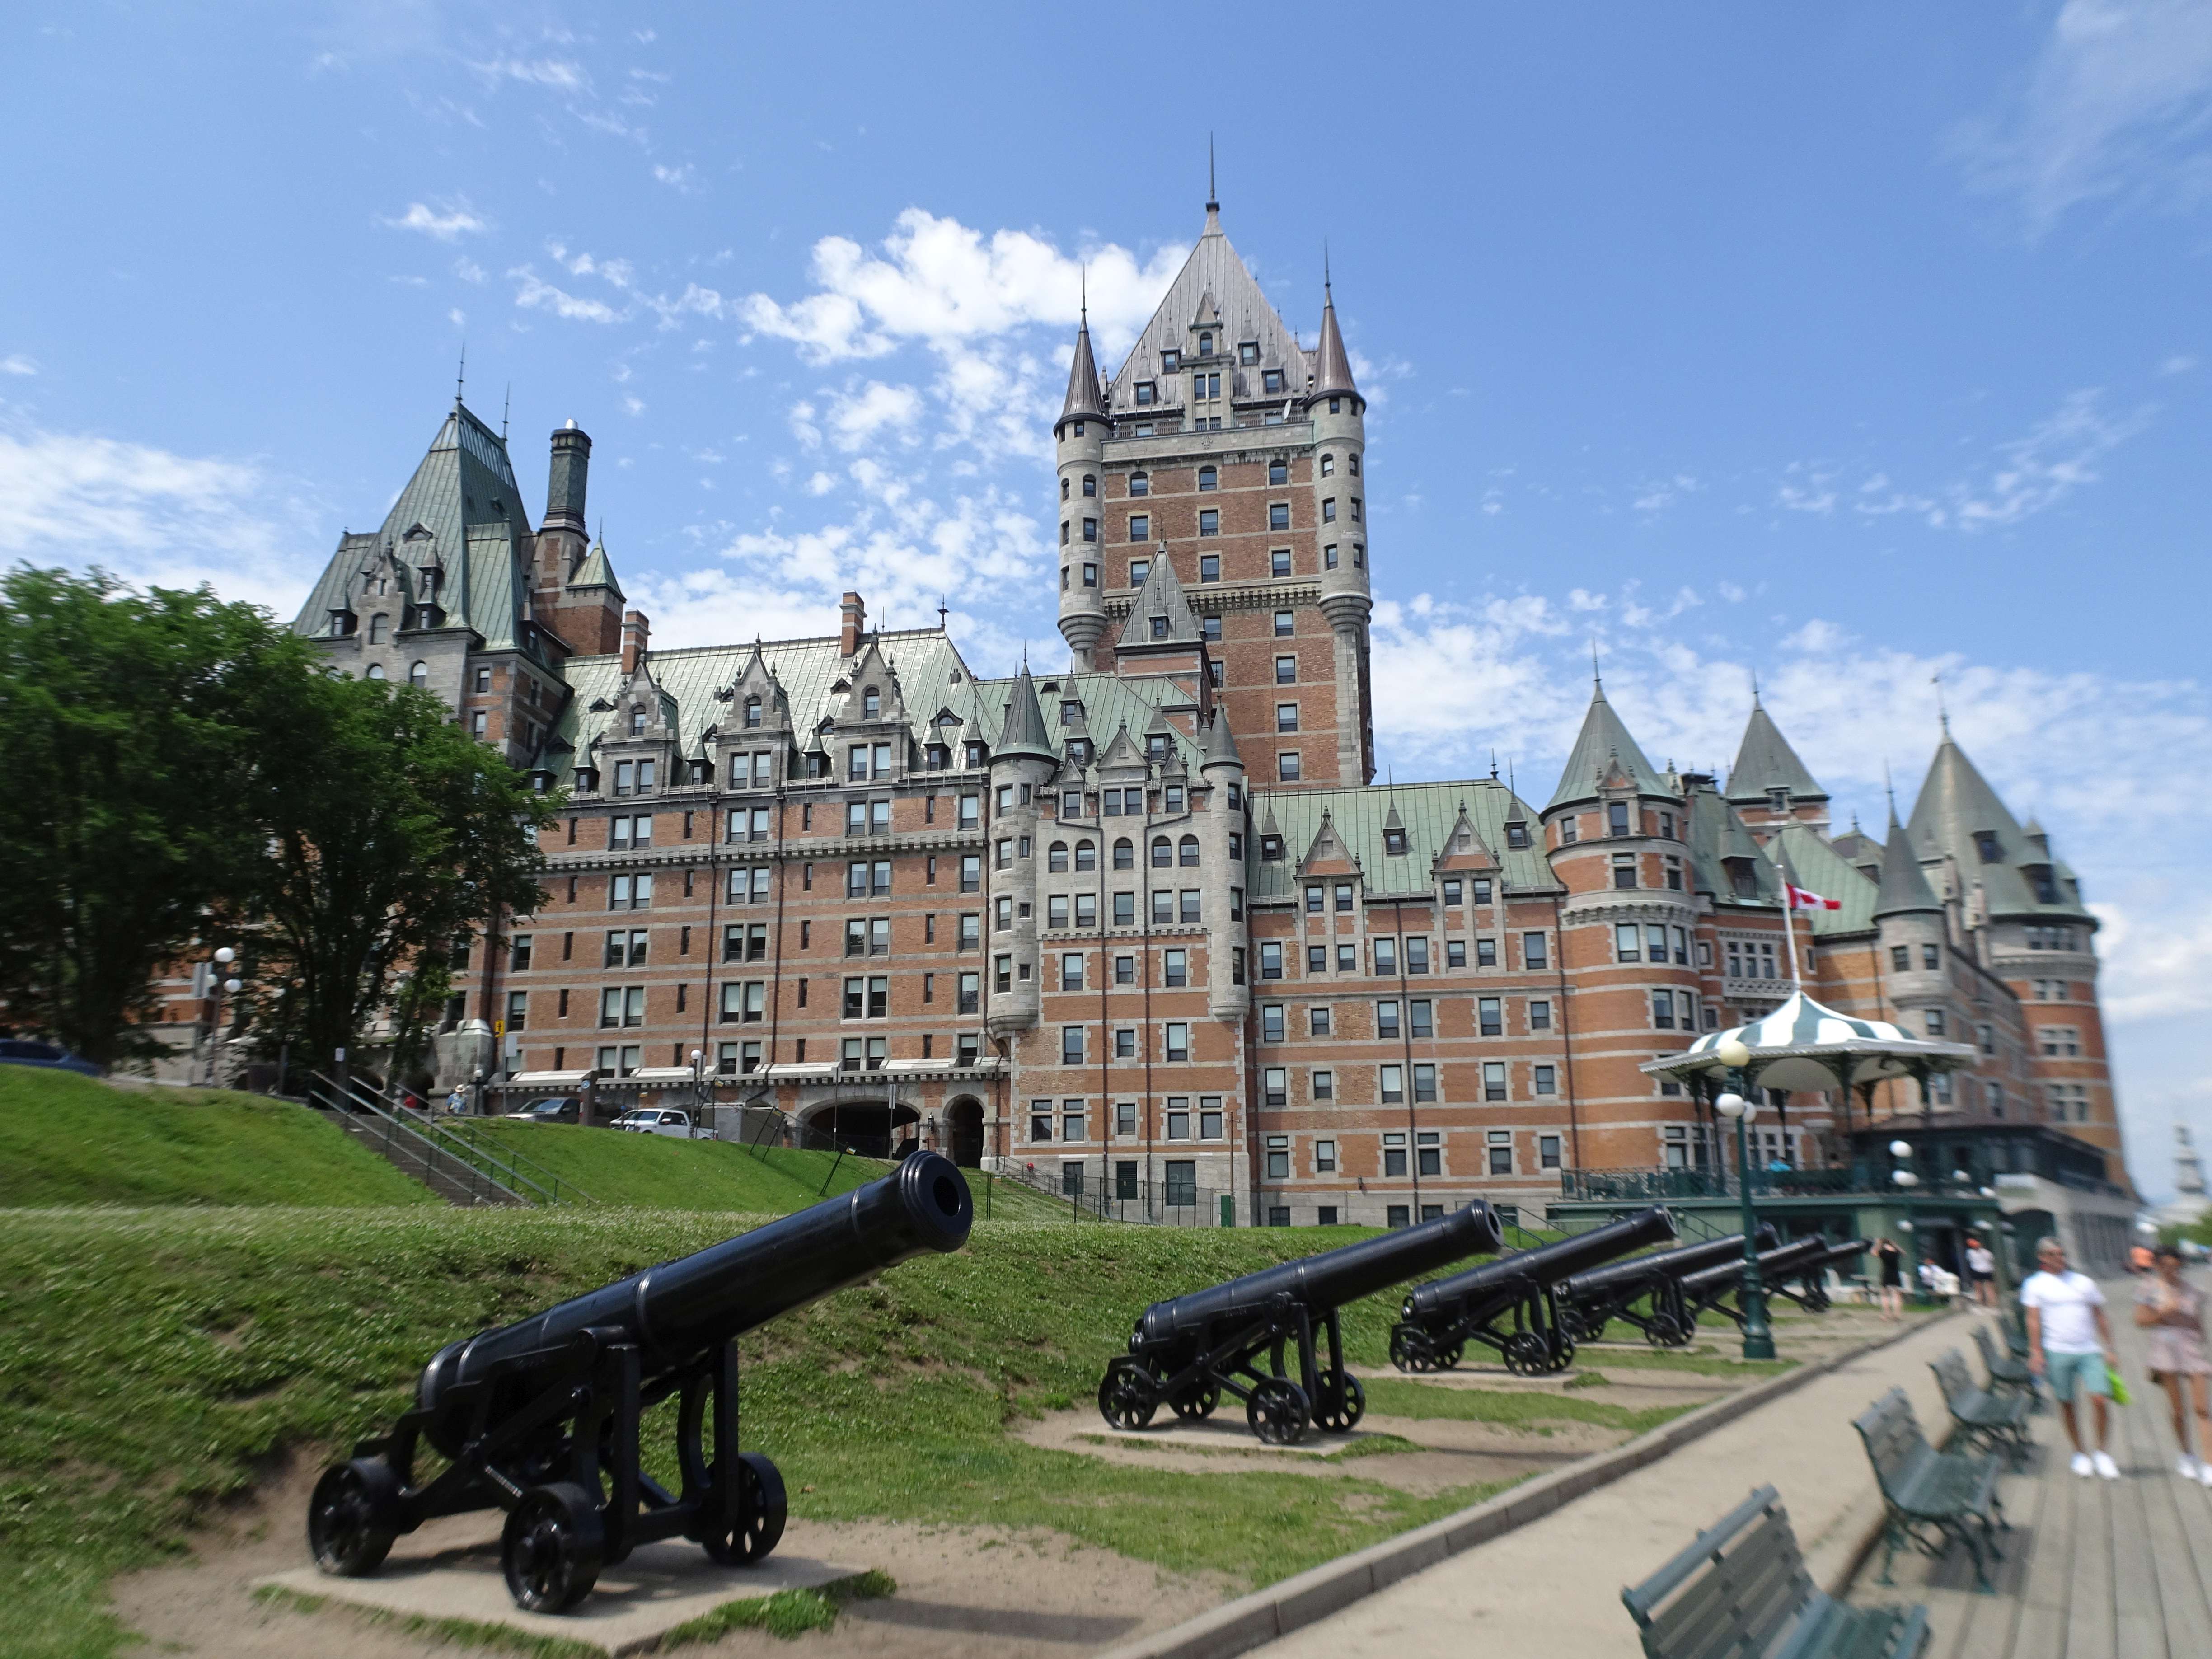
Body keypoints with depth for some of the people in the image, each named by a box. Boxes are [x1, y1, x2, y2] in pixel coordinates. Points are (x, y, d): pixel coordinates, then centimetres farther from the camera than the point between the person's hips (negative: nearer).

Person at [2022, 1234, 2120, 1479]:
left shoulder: (2084, 1282, 12)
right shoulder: (2035, 1284, 3)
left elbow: (2100, 1317, 16)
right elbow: (2034, 1320, -2)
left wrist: (2109, 1349, 10)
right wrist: (2036, 1352, -9)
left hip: (2090, 1351, 2)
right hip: (2057, 1352, -2)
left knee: (2100, 1400, -9)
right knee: (2066, 1403, 4)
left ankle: (2100, 1450, 11)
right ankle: (2080, 1452, 21)